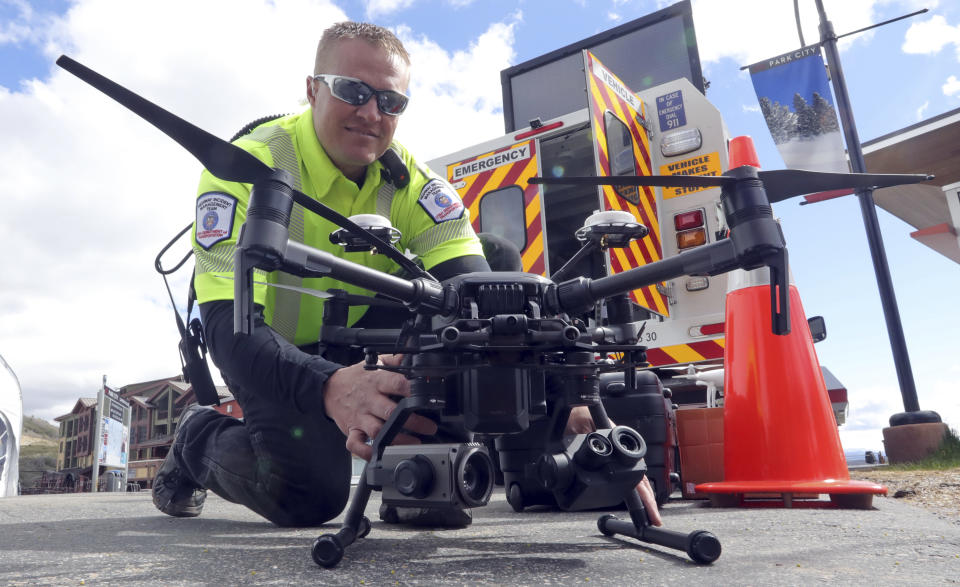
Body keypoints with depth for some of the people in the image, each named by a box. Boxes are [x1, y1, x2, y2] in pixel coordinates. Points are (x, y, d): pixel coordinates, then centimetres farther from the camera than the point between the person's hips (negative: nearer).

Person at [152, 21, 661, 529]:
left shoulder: (409, 177, -15)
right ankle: (198, 438, 11)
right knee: (309, 497, -24)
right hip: (271, 349, -3)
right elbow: (228, 326, -35)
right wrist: (329, 388, -55)